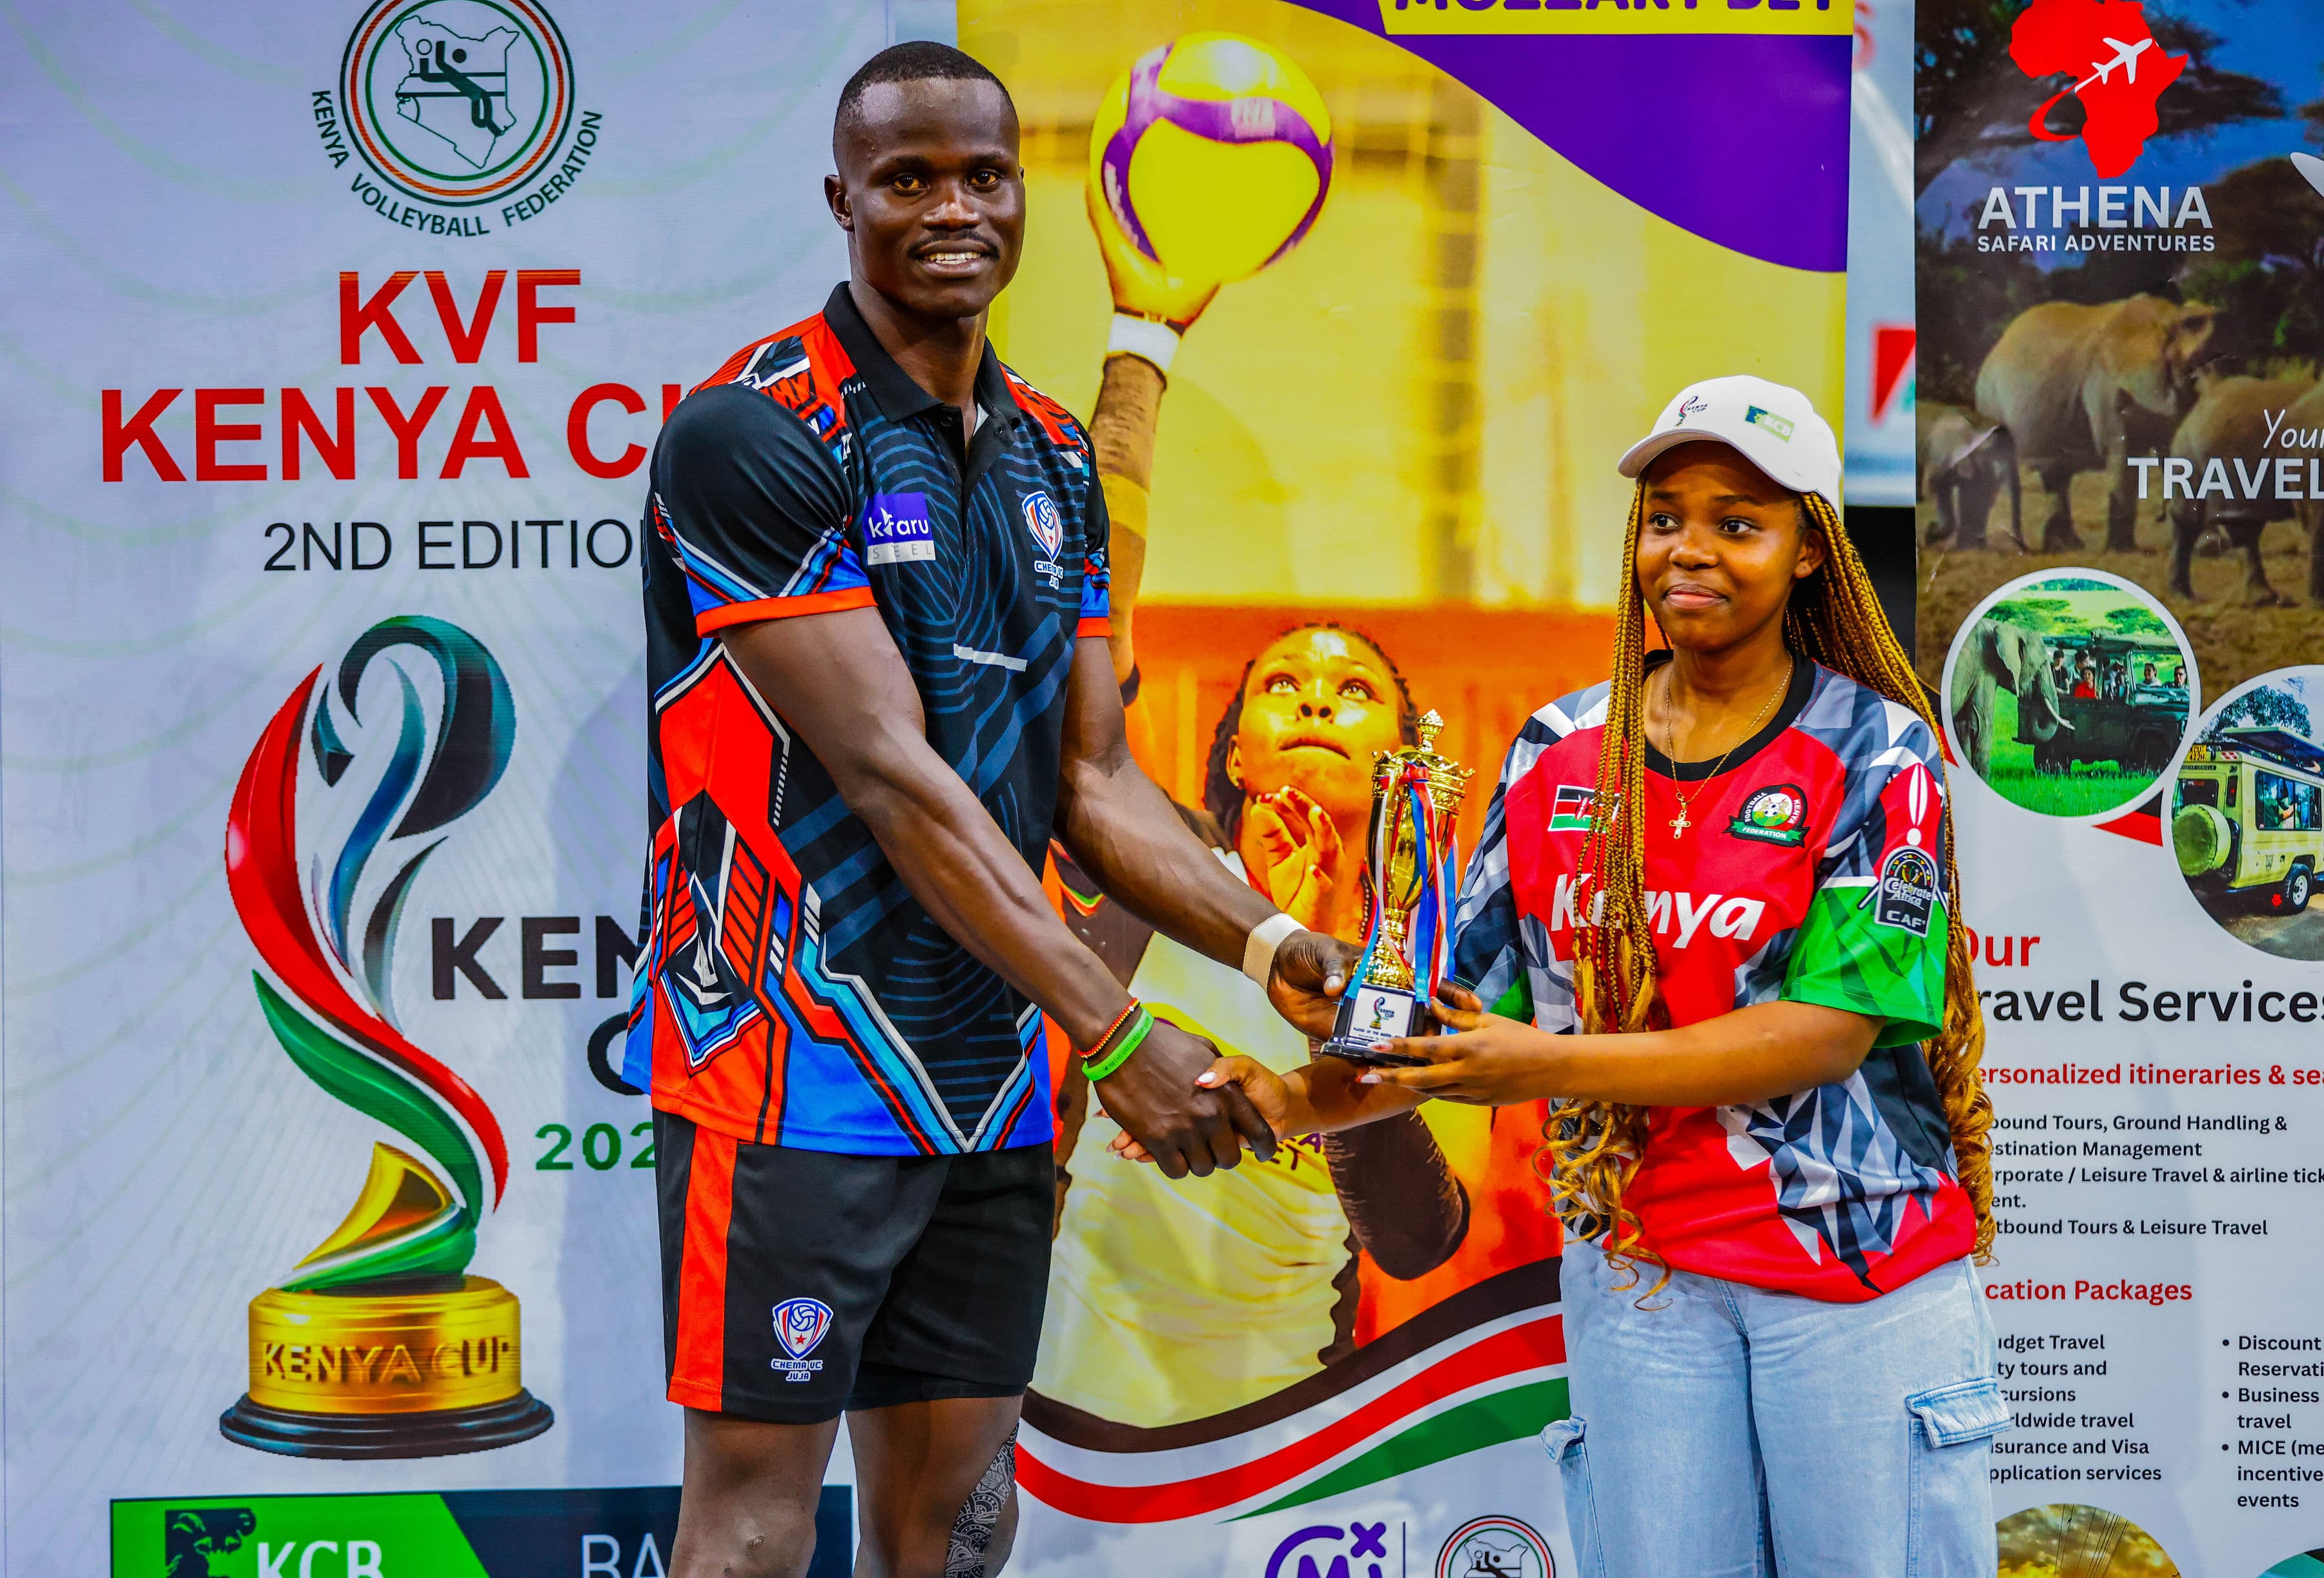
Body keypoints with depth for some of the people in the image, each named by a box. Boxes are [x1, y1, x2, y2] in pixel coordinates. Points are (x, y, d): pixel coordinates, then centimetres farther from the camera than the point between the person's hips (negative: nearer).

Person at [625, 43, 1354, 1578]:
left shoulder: (1053, 457, 13)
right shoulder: (754, 433, -12)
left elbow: (1090, 780, 14)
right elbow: (890, 777, -19)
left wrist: (1270, 944, -3)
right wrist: (1118, 1033, -21)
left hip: (993, 1080, 7)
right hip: (796, 1060, -7)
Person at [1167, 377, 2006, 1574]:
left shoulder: (1875, 756, -5)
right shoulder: (1561, 755, 8)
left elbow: (1830, 1029, -14)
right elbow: (1480, 1007, 10)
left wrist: (1550, 1065, -18)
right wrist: (1304, 1101, -7)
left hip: (1860, 1274, -3)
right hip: (1636, 1266, 3)